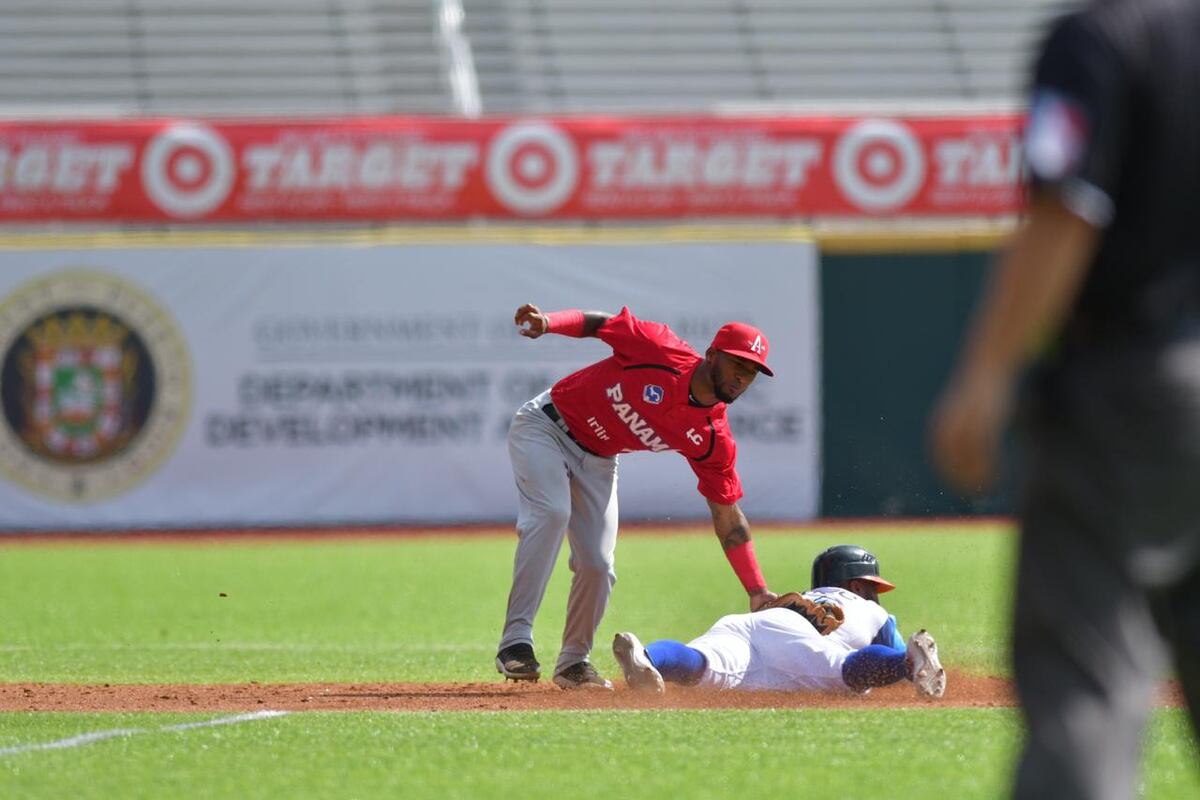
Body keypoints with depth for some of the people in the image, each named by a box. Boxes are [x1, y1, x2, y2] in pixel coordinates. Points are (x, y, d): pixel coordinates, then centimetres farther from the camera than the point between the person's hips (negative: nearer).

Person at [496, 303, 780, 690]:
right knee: (551, 512, -29)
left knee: (597, 564, -3)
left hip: (597, 462, 6)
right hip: (546, 425, -5)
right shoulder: (660, 350, -24)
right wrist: (547, 322, -36)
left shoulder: (712, 439, -11)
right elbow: (595, 323, -15)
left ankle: (574, 661, 20)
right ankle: (516, 639, -30)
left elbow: (727, 517, -7)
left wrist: (757, 592, -12)